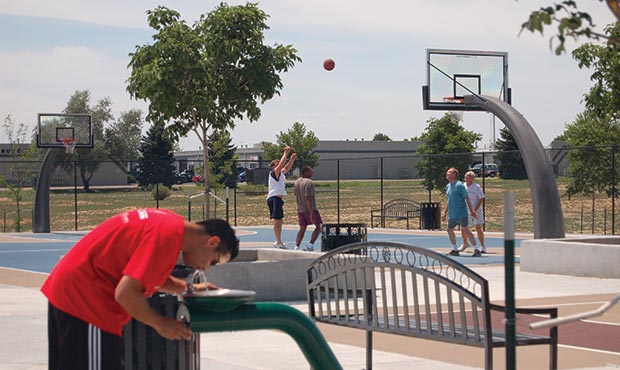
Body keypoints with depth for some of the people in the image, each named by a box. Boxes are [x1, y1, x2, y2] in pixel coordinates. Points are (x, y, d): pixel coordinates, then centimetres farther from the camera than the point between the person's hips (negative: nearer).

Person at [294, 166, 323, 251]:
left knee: (302, 229, 15)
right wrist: (312, 214, -23)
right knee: (318, 226, 2)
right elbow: (308, 198, -22)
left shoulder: (297, 182, 12)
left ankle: (296, 247, 7)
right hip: (310, 209, -8)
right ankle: (310, 245, -8)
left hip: (300, 209, 8)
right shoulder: (309, 182, -16)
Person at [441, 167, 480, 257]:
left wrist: (471, 211, -13)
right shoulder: (448, 186, 13)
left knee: (465, 230, -10)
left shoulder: (459, 185, -11)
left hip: (461, 213, -8)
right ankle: (455, 250, 21)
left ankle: (477, 250, -7)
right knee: (450, 230, 10)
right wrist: (445, 213, 22)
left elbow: (467, 198, -11)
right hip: (452, 215, 8)